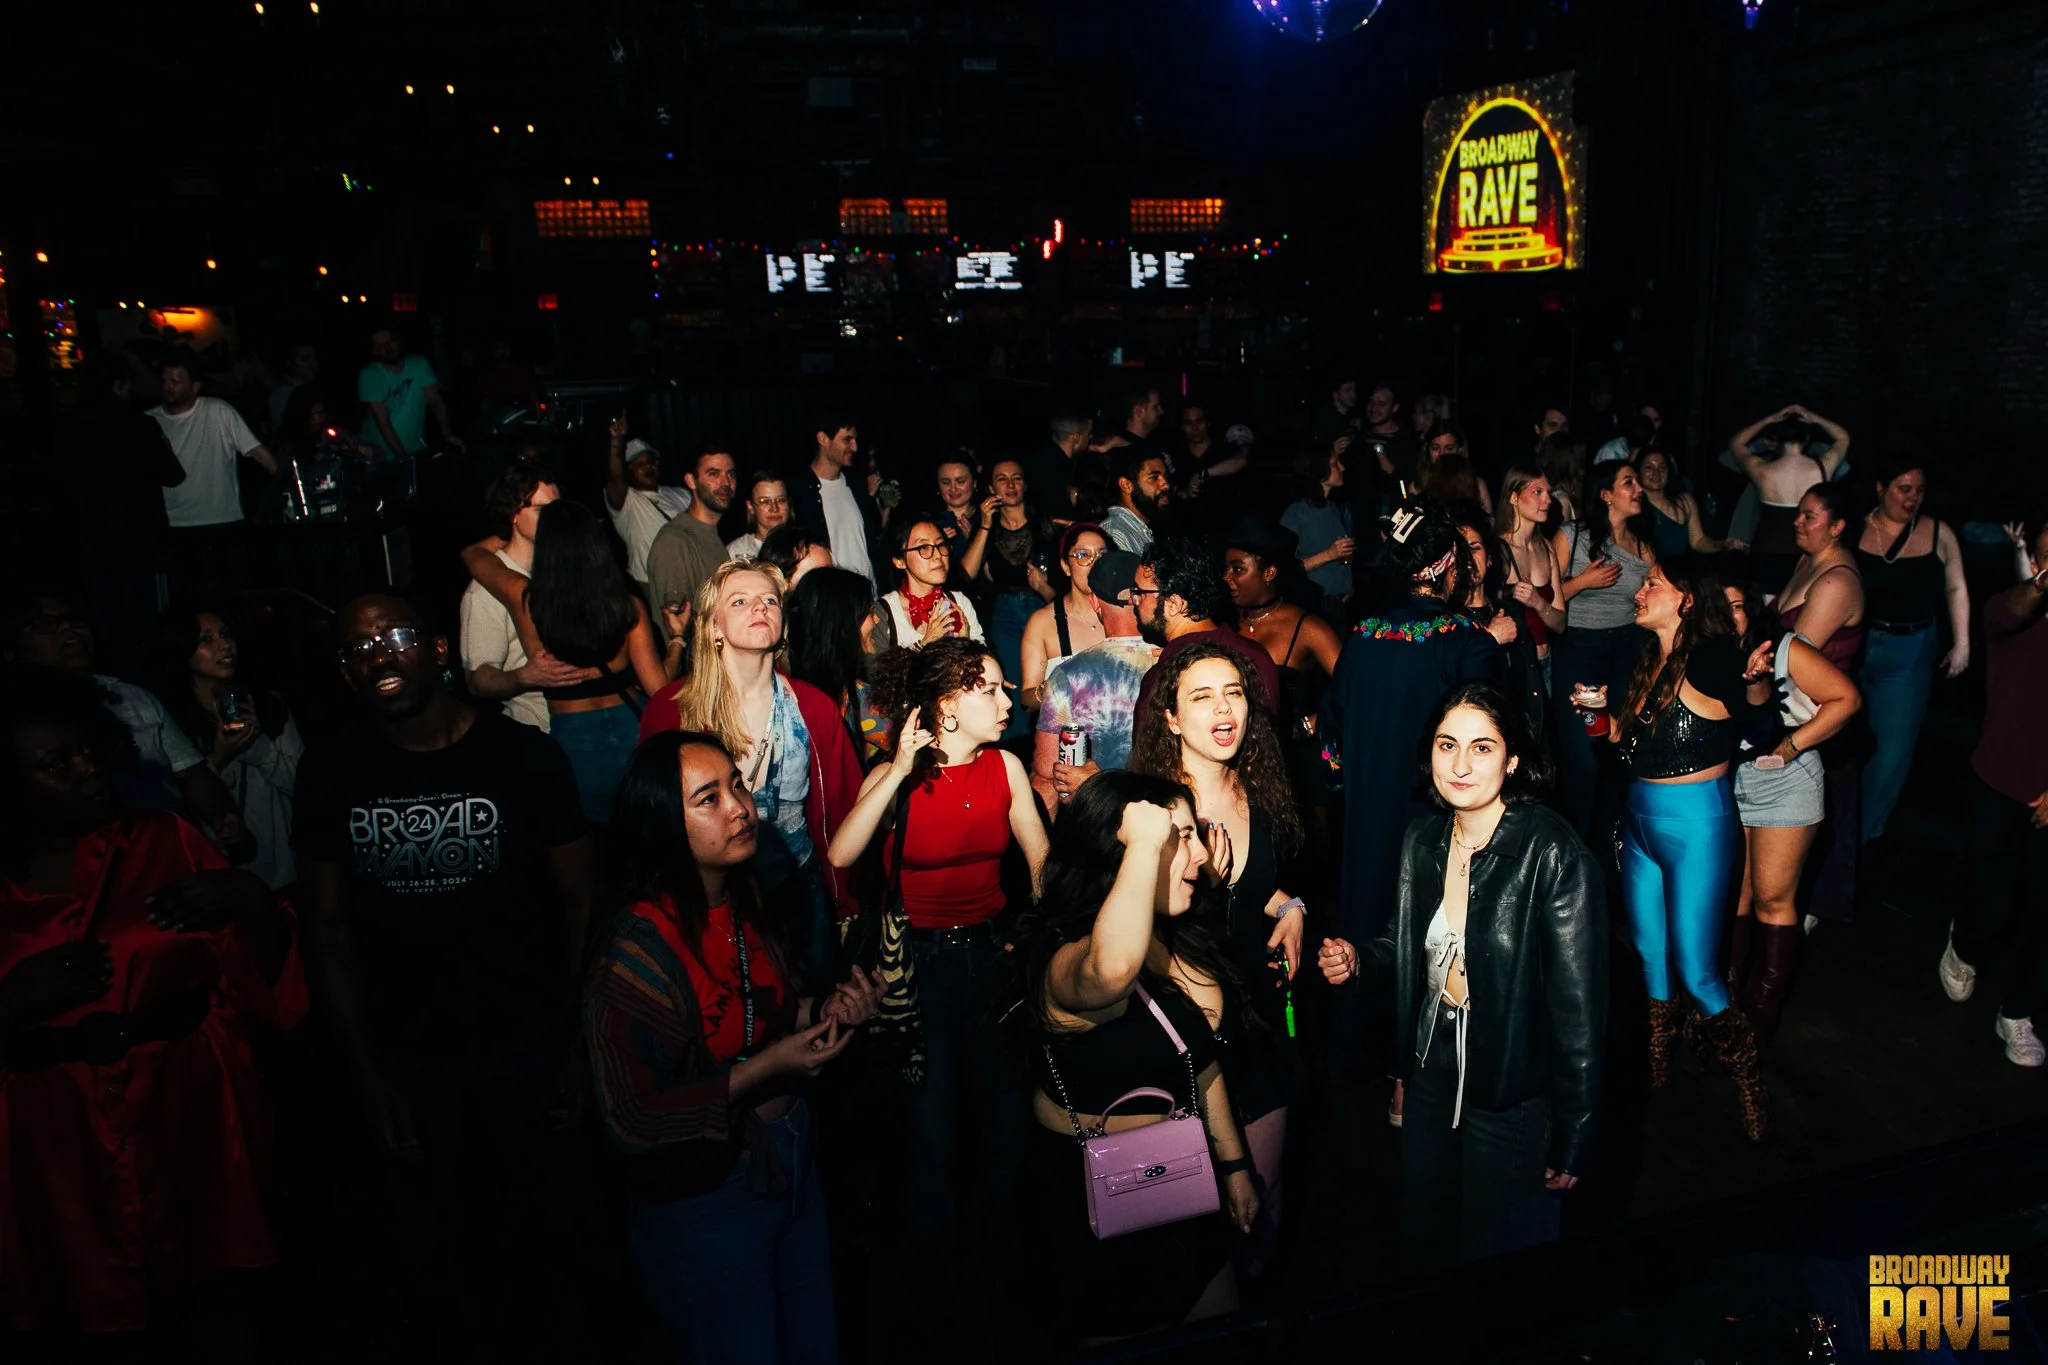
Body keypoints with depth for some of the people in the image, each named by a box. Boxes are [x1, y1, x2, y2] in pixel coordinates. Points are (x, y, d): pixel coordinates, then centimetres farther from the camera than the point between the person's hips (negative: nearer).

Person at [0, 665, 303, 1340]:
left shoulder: (166, 842, 0)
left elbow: (267, 987, -2)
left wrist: (251, 900, -19)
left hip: (191, 1123, 0)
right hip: (59, 1153, 0)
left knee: (214, 1314, 10)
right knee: (93, 1315, 13)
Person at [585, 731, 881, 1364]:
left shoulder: (754, 906, -1)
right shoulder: (636, 949, -24)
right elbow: (633, 1123, -22)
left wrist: (828, 1013, -7)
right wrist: (764, 1069, -25)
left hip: (792, 1166, 7)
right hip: (705, 1200, -7)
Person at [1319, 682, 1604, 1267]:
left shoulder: (1553, 855, -22)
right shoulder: (1423, 840, -2)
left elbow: (1580, 1009, -18)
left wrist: (1572, 1142, -14)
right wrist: (1358, 961, -7)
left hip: (1514, 1096, -6)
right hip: (1432, 1077, 6)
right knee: (1424, 1243, 23)